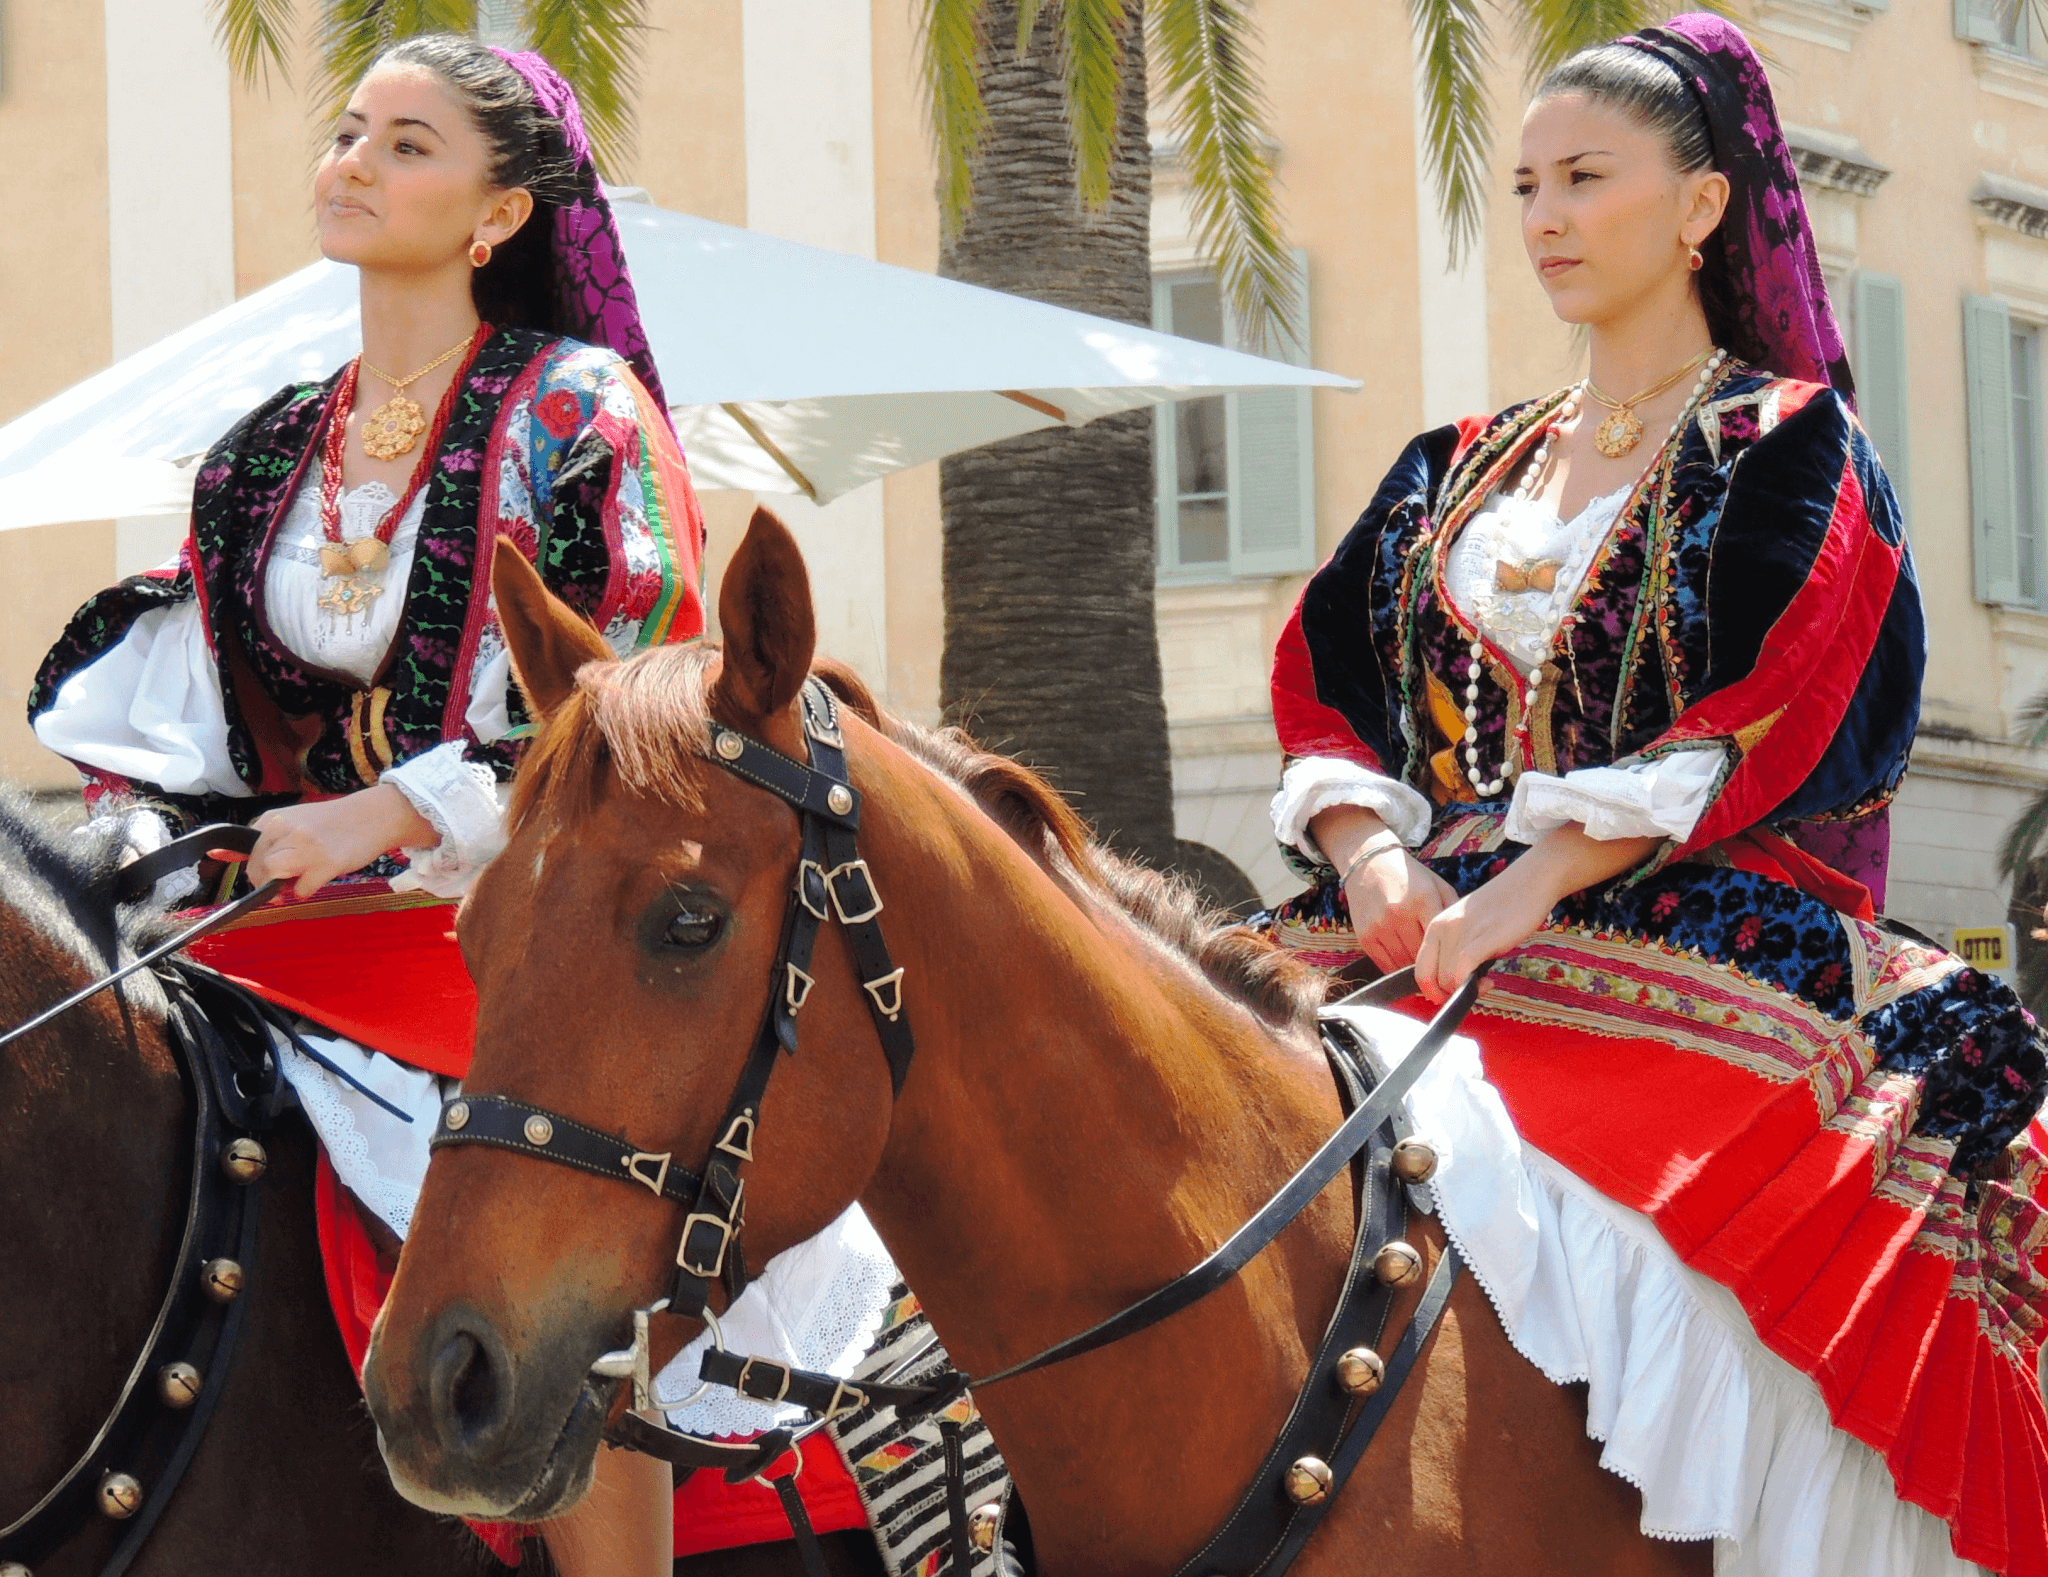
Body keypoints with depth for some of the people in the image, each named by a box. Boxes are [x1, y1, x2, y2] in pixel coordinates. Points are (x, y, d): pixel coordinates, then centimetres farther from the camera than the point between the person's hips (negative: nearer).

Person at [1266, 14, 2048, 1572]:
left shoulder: (1788, 449, 5)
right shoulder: (1460, 473, 23)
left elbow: (1754, 727, -8)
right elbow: (1326, 676, 15)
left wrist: (1519, 894, -19)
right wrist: (1370, 856, -7)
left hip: (1696, 940, -5)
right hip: (1437, 936, 5)